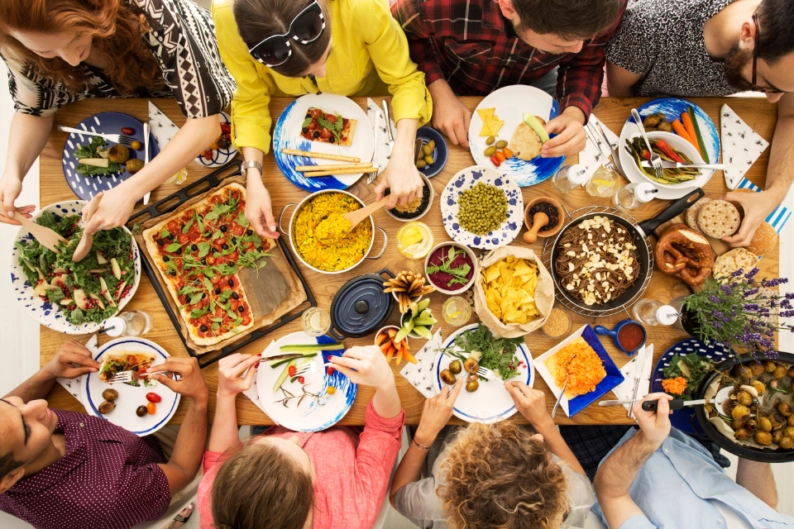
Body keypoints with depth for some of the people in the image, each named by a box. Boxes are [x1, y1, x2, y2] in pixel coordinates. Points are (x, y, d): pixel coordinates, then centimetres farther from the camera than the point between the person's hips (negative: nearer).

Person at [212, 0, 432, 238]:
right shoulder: (229, 19, -39)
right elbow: (251, 100, -24)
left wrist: (402, 157, -45)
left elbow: (405, 79, -30)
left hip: (365, 99, -1)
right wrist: (254, 179, -36)